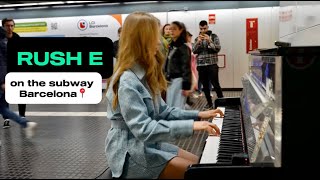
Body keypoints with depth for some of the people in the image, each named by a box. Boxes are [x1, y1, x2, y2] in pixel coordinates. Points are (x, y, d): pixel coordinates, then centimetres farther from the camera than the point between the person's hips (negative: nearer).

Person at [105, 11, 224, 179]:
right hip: (130, 151, -10)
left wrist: (198, 115, 4)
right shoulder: (127, 81, -24)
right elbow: (143, 129, -30)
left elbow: (162, 111, 12)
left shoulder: (144, 74, 9)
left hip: (149, 144, 10)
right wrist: (190, 125, -33)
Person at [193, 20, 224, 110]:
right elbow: (194, 51, 5)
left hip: (212, 64, -3)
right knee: (205, 85, 5)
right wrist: (198, 42, -11)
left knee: (215, 84, -9)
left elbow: (218, 48, -5)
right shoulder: (197, 38, 13)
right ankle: (209, 103, 14)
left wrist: (209, 41, -17)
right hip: (201, 65, 3)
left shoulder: (214, 36, 4)